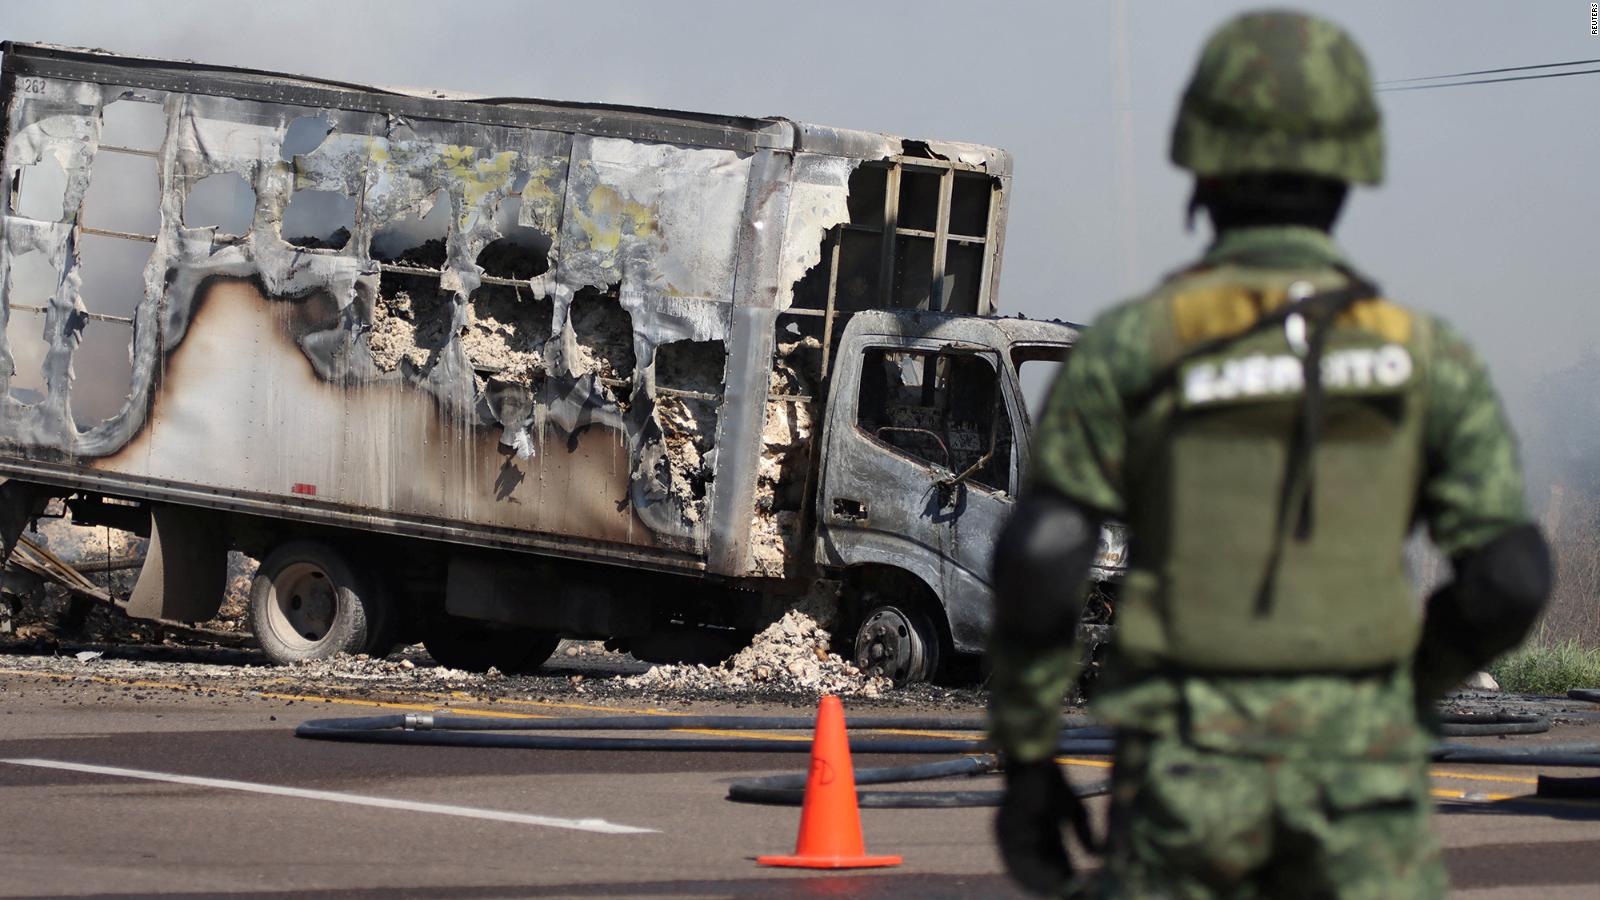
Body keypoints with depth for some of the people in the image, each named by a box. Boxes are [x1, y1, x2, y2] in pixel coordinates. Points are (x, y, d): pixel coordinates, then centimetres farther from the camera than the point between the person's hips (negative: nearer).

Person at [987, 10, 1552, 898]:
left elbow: (1038, 568, -7)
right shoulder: (1426, 355, 2)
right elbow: (1508, 579, -1)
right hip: (1360, 763, 1)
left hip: (1190, 764, 0)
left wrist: (1025, 759, 2)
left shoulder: (1128, 347, -2)